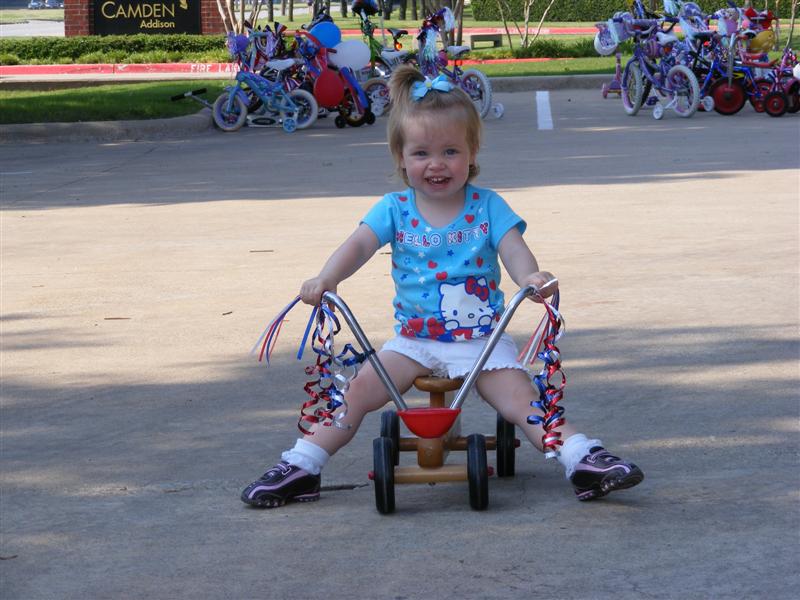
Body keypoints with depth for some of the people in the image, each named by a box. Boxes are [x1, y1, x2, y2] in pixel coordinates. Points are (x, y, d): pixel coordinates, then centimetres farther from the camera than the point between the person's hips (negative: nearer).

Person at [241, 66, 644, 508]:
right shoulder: (395, 208, 2)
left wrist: (530, 277, -37)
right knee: (358, 390, -12)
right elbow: (360, 244, -12)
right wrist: (327, 277, -33)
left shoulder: (486, 206, 0)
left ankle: (584, 459, -21)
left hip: (481, 339, -1)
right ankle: (300, 467, -6)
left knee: (522, 398, -18)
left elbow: (514, 250, -12)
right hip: (413, 339, 1)